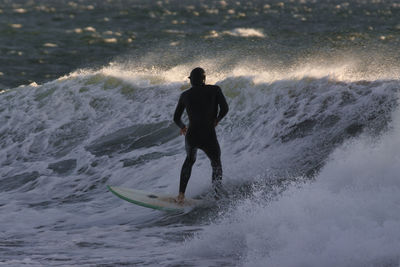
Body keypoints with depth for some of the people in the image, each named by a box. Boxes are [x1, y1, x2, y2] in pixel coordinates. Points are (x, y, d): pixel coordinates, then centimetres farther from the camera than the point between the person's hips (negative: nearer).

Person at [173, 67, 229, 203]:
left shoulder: (185, 95, 8)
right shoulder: (214, 90, 0)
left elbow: (176, 118, 15)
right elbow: (225, 108, -8)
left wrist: (182, 127, 35)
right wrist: (216, 120, 11)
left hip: (191, 136, 3)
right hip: (209, 137, -3)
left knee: (190, 159, 32)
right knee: (216, 165, 24)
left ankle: (181, 195, 26)